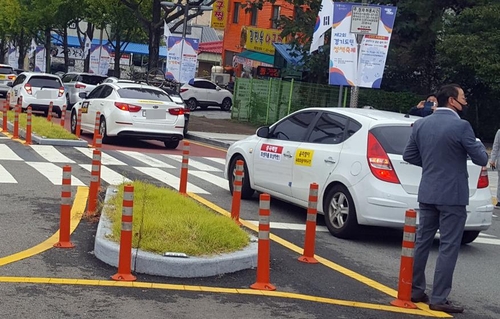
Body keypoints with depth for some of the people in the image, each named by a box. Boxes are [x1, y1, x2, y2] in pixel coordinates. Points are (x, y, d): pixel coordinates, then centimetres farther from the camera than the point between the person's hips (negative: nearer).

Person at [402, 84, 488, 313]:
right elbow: (481, 159, -9)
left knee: (422, 242, 14)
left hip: (427, 193, 6)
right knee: (448, 247, -1)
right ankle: (439, 299, 0)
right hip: (452, 196, -6)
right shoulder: (461, 126, -15)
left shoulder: (420, 124, 4)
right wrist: (478, 143, 11)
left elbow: (408, 155, 11)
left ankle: (414, 290, 22)